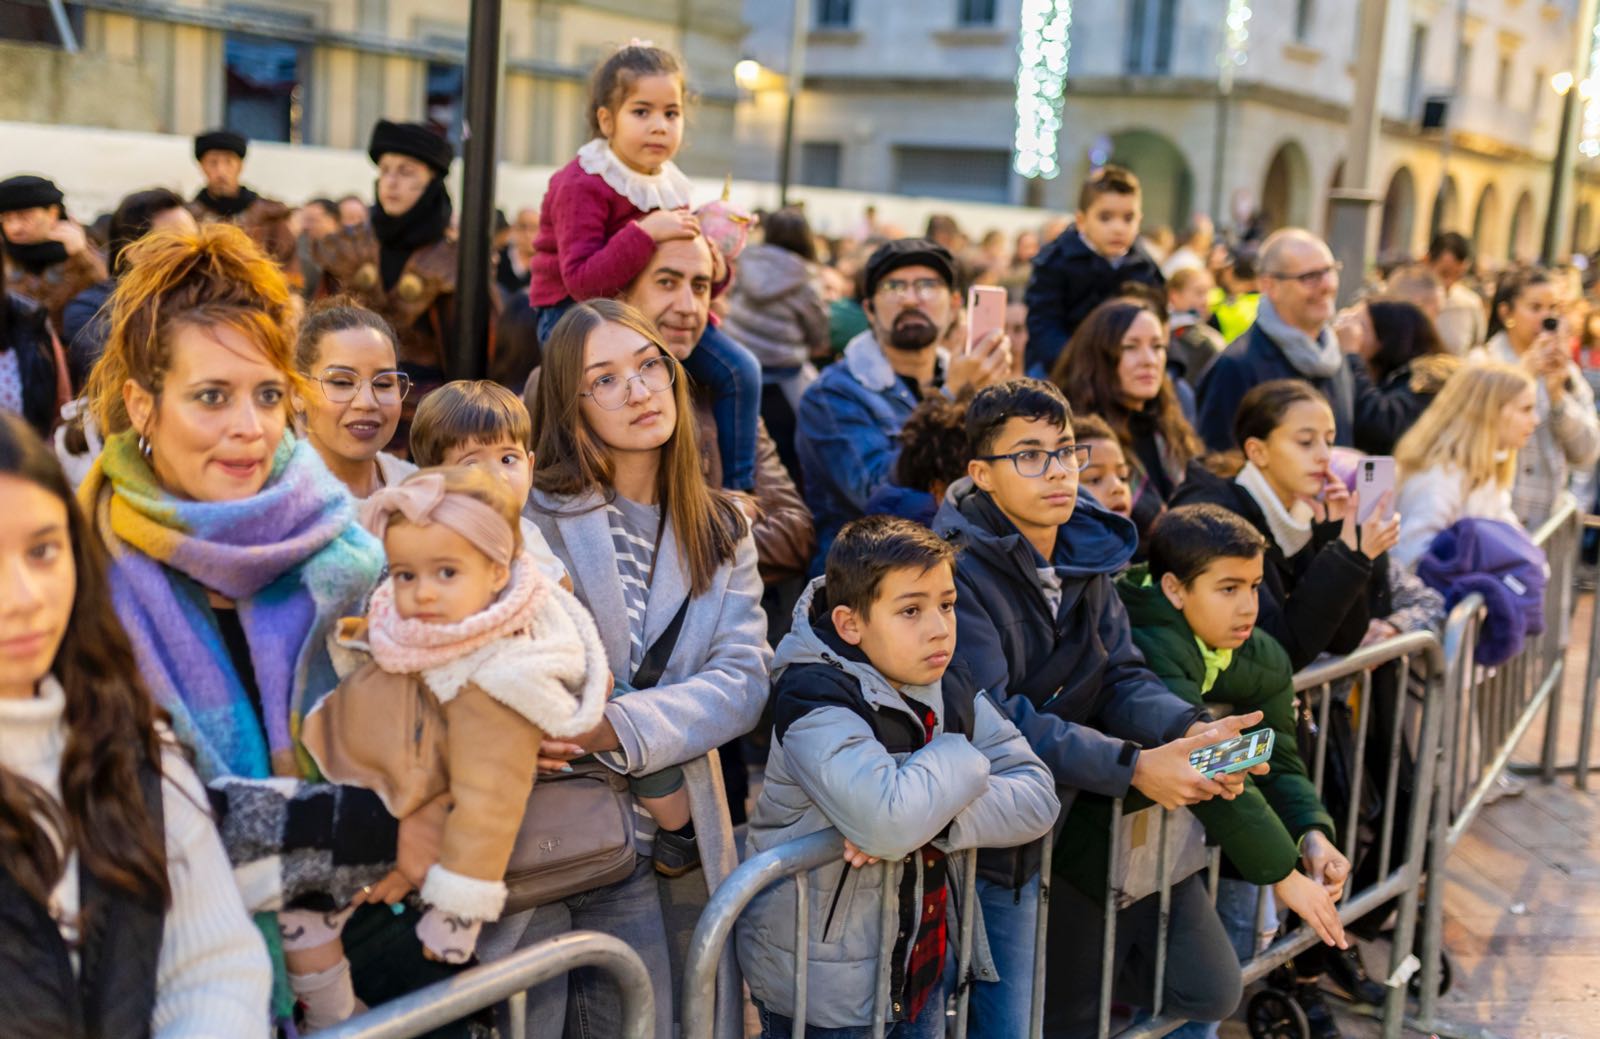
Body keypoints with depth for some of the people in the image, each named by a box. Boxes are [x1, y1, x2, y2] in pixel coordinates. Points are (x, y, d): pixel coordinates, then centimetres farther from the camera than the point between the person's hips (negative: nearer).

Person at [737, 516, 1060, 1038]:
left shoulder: (951, 687, 0)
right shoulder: (814, 701, -22)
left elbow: (1037, 796, -7)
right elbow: (888, 821, -36)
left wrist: (927, 823, -23)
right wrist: (961, 759, -18)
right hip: (822, 986, -6)